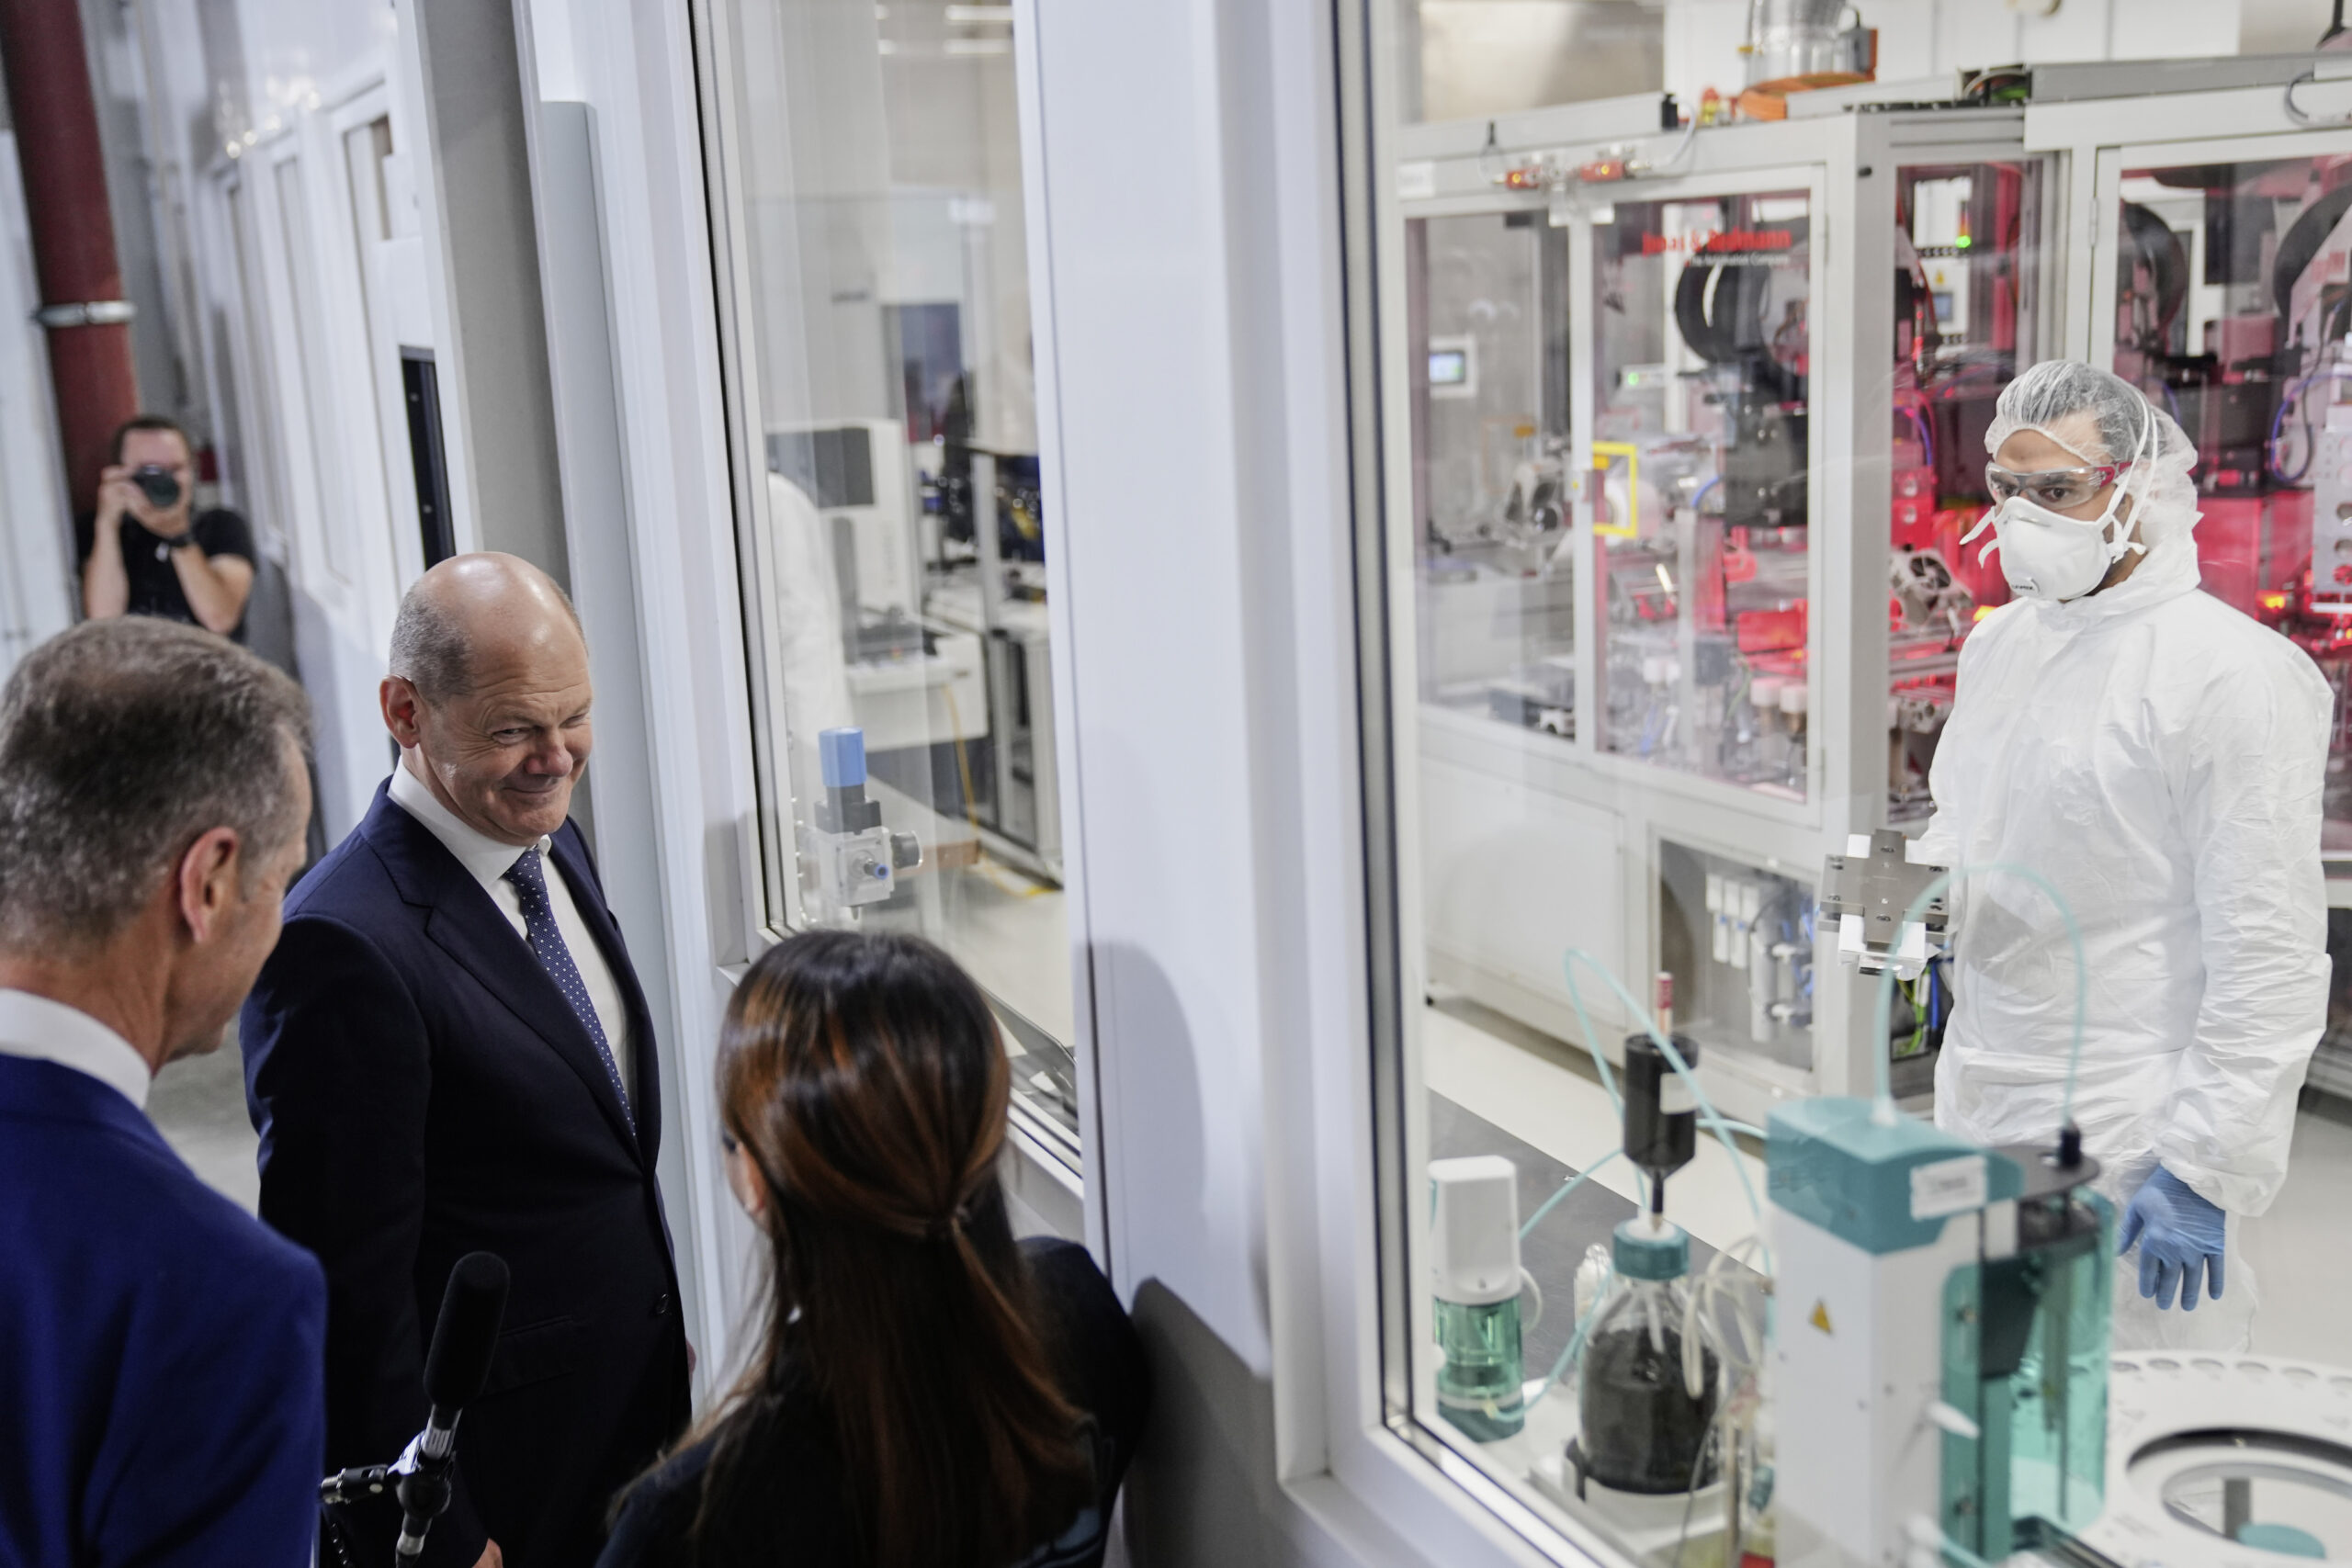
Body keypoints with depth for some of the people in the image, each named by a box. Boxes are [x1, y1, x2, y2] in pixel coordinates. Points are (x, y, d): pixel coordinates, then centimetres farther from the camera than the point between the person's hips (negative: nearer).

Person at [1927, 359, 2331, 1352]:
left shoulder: (2229, 671, -15)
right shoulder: (1998, 643, 11)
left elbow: (2270, 955, -17)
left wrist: (2203, 1169, -19)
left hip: (2128, 1154, -7)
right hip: (1979, 1120, 8)